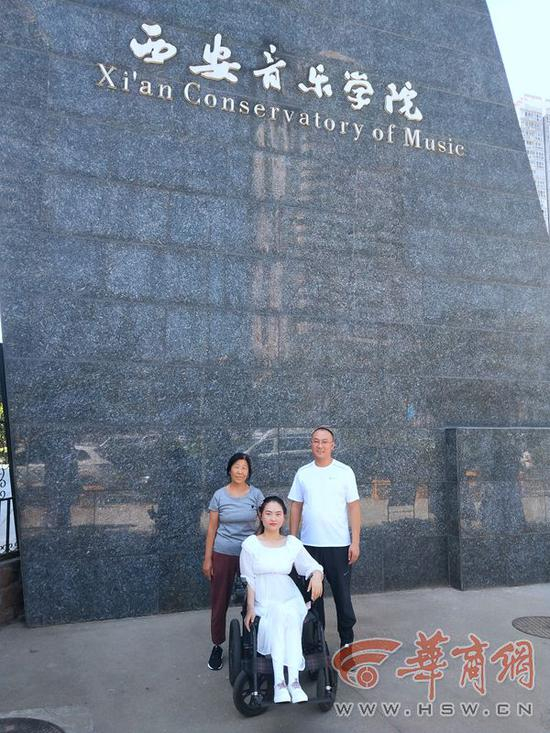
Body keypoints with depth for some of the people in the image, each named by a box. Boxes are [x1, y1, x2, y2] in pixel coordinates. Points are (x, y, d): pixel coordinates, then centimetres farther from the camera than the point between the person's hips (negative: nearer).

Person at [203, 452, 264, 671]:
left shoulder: (256, 494, -1)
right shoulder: (220, 495, -1)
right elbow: (212, 528, 3)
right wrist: (207, 559, 1)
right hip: (223, 554, 0)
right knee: (219, 602, 7)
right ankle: (217, 646, 22)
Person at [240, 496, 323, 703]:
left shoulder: (292, 543, 9)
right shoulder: (251, 544, 3)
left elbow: (312, 565, 5)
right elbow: (249, 580, 3)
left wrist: (317, 575, -18)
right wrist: (250, 608, -7)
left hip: (290, 598, 2)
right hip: (264, 601, -1)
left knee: (290, 615, -32)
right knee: (279, 613, -34)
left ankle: (290, 681, -38)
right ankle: (292, 682, -38)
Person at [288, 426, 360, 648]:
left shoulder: (344, 472, -3)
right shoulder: (302, 473, 4)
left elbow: (354, 507, -3)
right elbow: (296, 507, 7)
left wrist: (355, 542, -8)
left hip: (338, 544, -2)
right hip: (309, 544, 3)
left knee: (342, 593, 5)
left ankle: (347, 638, 23)